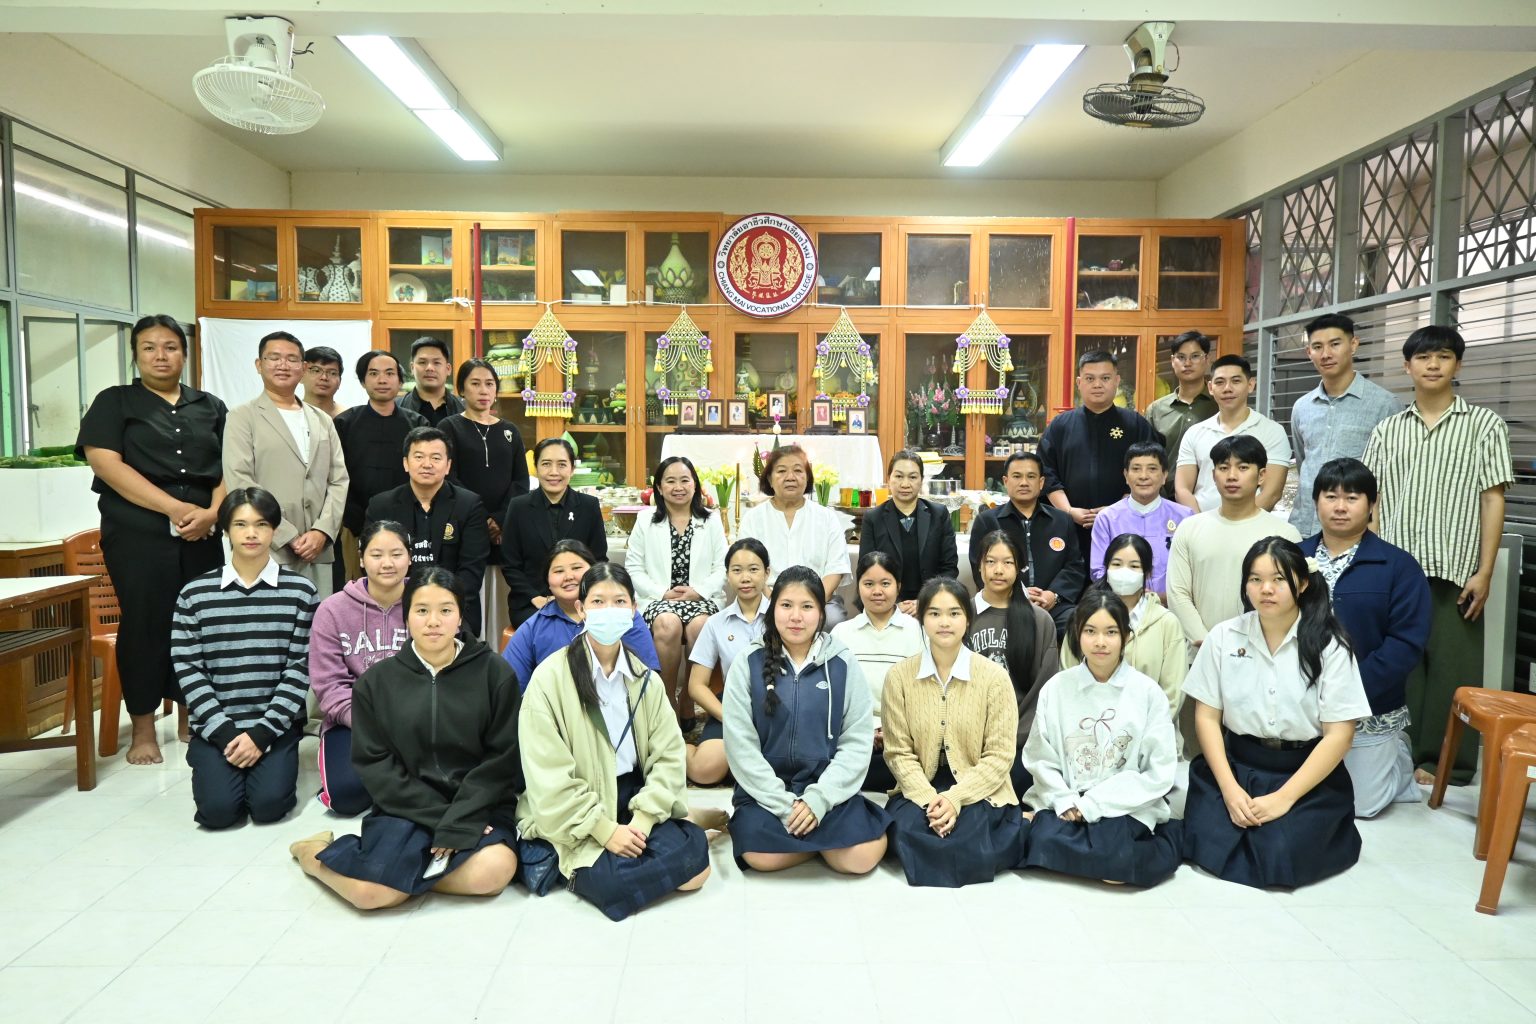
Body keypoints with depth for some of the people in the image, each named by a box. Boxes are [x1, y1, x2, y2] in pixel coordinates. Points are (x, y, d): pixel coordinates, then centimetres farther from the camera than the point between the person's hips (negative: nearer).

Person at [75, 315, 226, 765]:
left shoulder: (211, 407, 15)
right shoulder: (114, 402, 7)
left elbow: (228, 469, 9)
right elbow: (106, 463, -7)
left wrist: (212, 512, -12)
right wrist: (175, 507, -14)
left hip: (203, 536, 3)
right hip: (138, 535, -2)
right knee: (144, 625, -1)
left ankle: (190, 719, 16)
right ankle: (143, 729, 10)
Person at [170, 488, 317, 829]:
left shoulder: (299, 591, -1)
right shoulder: (194, 594, 1)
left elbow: (300, 668, -3)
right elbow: (187, 669, -1)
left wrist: (262, 732, -11)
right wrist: (225, 731, -10)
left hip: (276, 724, -1)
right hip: (216, 725, 1)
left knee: (269, 803, -19)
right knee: (218, 809, -16)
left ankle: (274, 766, 15)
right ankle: (212, 765, 18)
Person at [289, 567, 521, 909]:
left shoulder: (493, 672, -1)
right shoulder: (376, 680, 3)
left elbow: (501, 759, -4)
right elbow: (374, 764, -1)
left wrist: (458, 824, -14)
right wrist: (439, 818, -11)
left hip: (479, 807, 0)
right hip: (405, 809, 1)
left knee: (492, 872, -29)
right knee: (372, 891, -24)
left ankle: (405, 864, -3)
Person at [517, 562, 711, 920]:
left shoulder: (645, 678, 7)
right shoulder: (550, 678, -10)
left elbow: (669, 756, 0)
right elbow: (549, 778, -13)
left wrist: (643, 819, -16)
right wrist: (605, 829, -18)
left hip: (636, 797, 4)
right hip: (575, 819, -3)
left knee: (694, 856, -22)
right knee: (611, 880, -29)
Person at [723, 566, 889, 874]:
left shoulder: (843, 664, 1)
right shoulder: (748, 664, -1)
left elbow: (857, 742, -2)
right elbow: (740, 745, -6)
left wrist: (818, 799, -14)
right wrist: (784, 804, -14)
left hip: (828, 789, 0)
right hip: (767, 792, 0)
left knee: (861, 857, -23)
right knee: (761, 857, -27)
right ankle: (823, 839, 3)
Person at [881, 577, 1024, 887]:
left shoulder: (994, 676, -5)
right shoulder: (899, 677, -1)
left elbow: (999, 755, -7)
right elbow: (898, 752, -3)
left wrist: (955, 798, -20)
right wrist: (929, 799, -19)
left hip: (978, 793, -1)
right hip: (920, 791, 1)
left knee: (966, 836, -30)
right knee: (907, 829, -29)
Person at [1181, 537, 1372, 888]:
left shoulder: (1328, 646, -7)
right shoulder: (1223, 636, -1)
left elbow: (1339, 735, -9)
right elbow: (1207, 717, 0)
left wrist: (1285, 797, -16)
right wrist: (1229, 787, -12)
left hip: (1308, 774, -1)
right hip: (1235, 765, 1)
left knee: (1280, 856, -21)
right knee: (1209, 843, -19)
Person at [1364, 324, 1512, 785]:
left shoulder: (1483, 424, 4)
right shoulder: (1387, 430, 11)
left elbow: (1493, 500, 0)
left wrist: (1484, 572, -6)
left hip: (1454, 571, -2)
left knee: (1452, 669, 1)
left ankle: (1446, 764, 14)